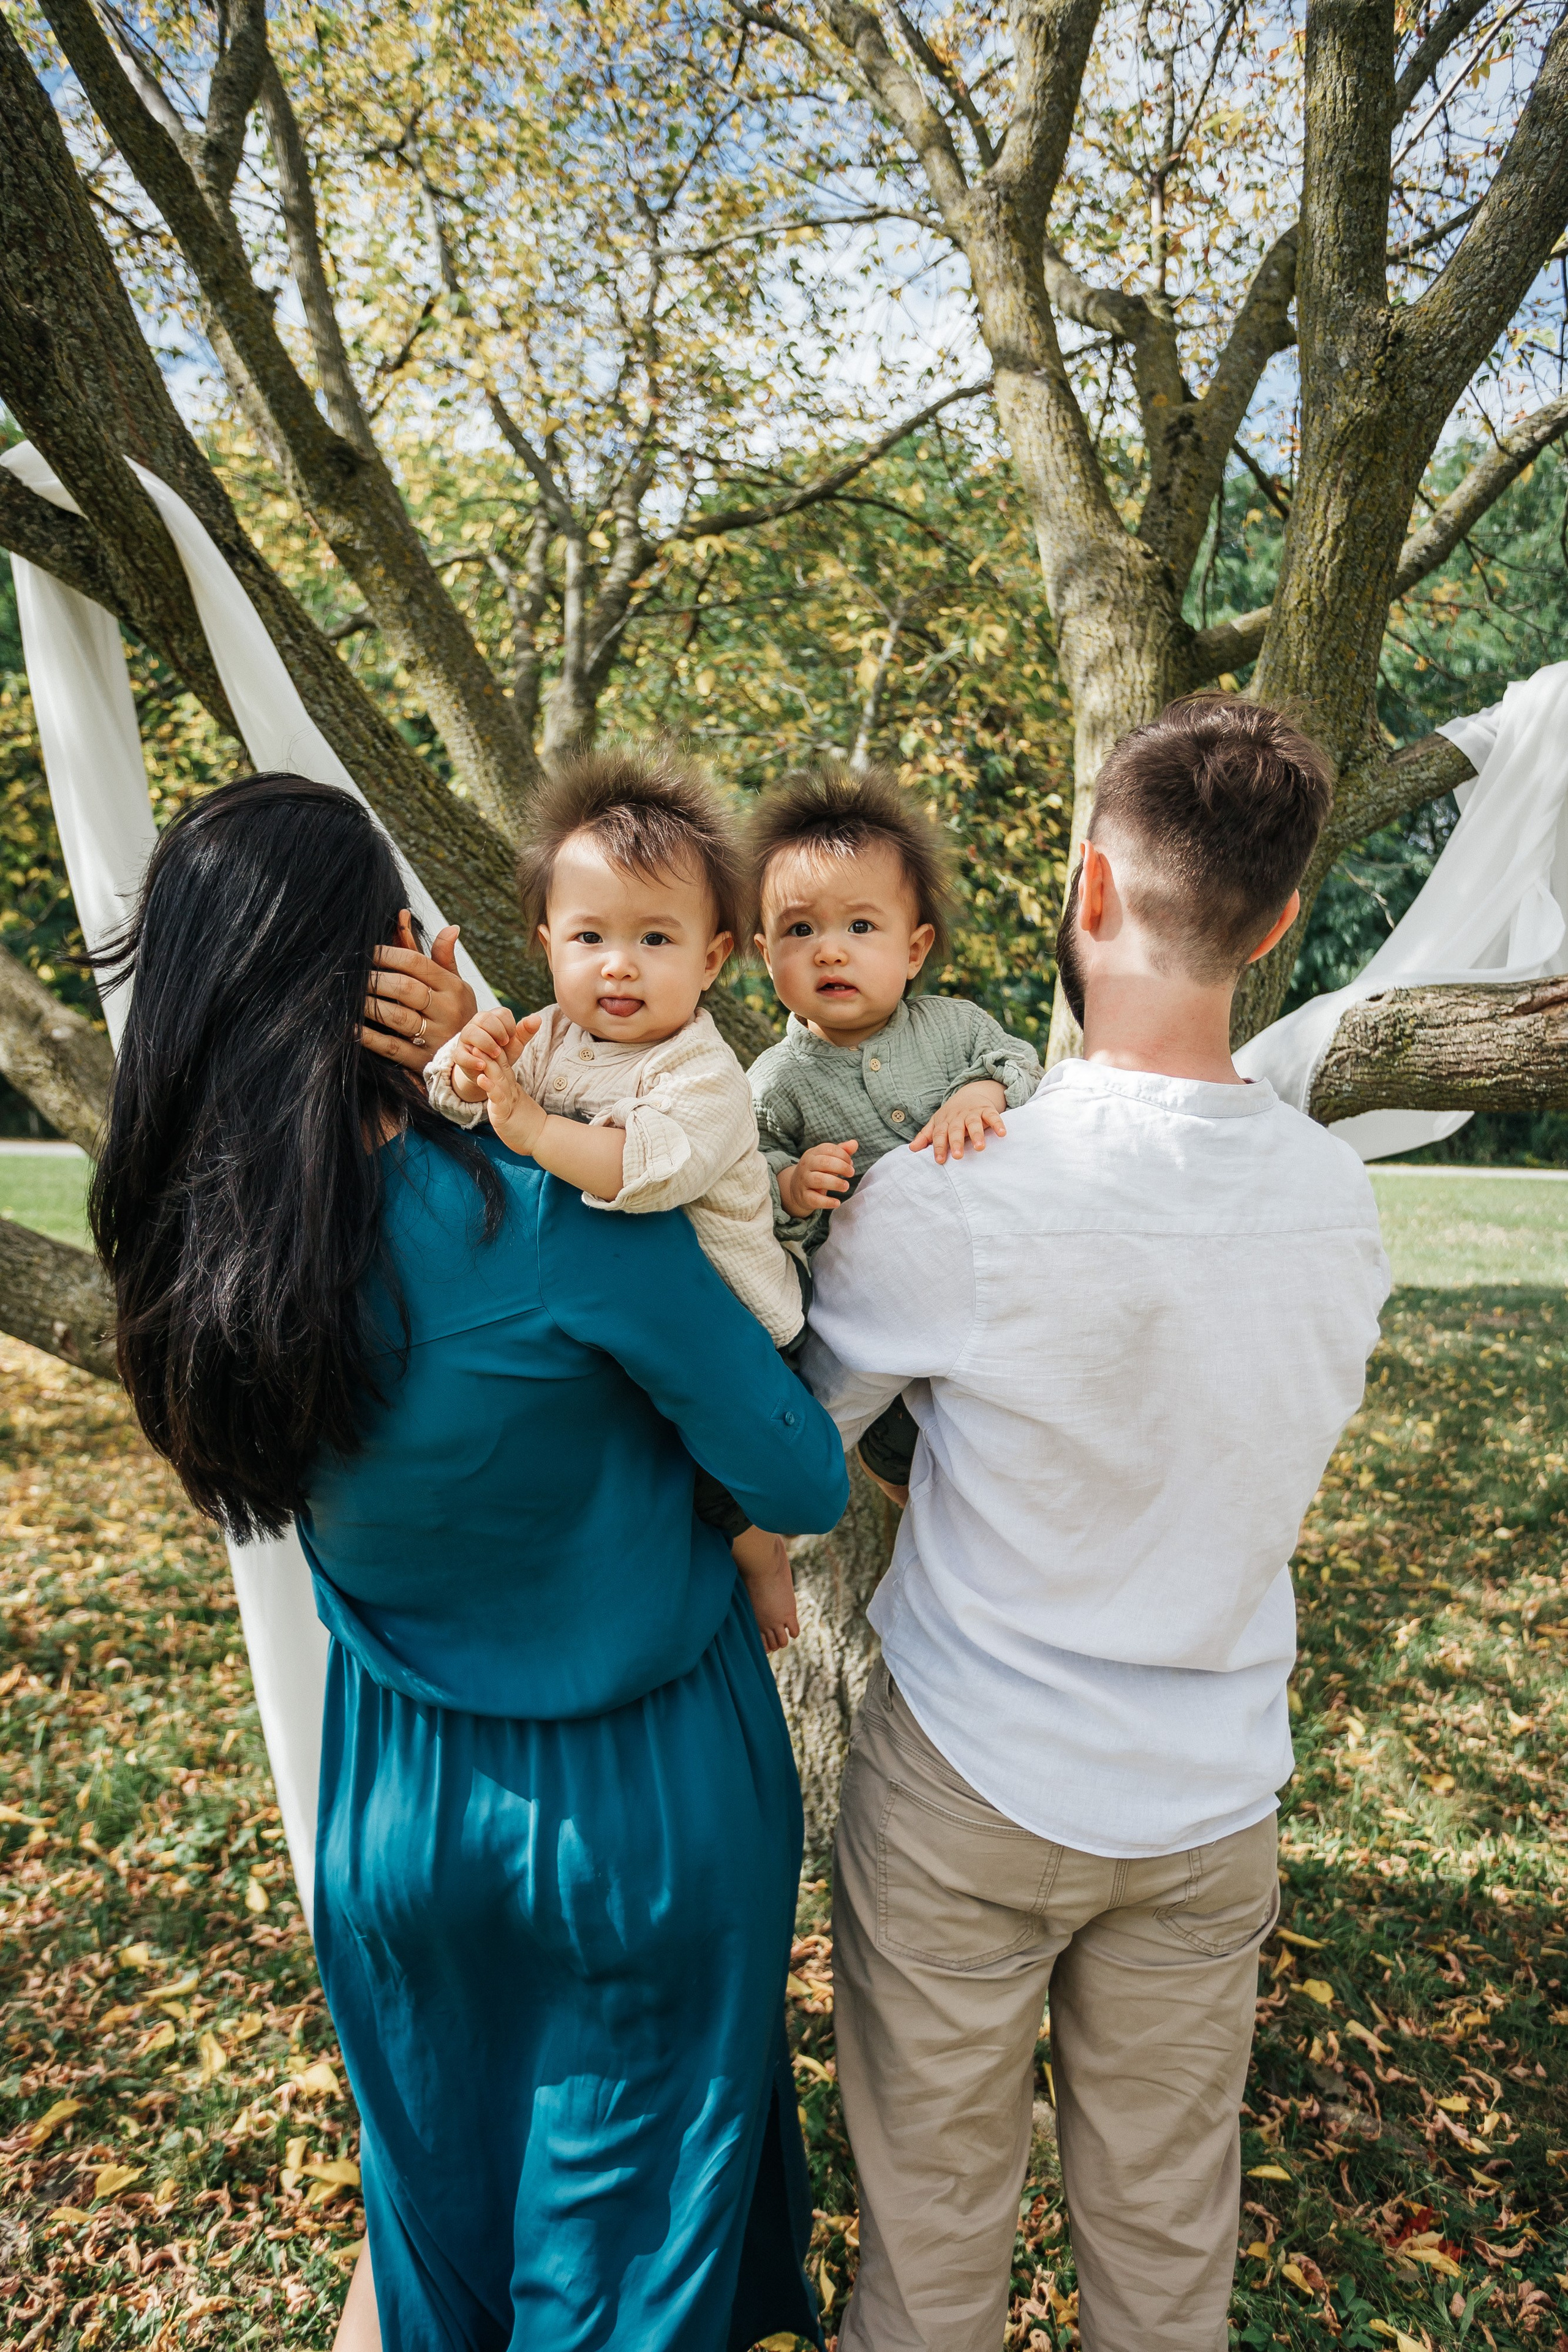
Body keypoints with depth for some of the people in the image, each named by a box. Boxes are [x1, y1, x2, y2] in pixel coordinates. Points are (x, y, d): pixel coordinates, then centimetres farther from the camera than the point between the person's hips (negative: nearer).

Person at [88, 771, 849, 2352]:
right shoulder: (567, 1221, -30)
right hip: (640, 1794, -4)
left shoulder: (193, 1250, -12)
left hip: (393, 1794, 5)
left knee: (428, 2203, 32)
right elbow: (804, 1487, -19)